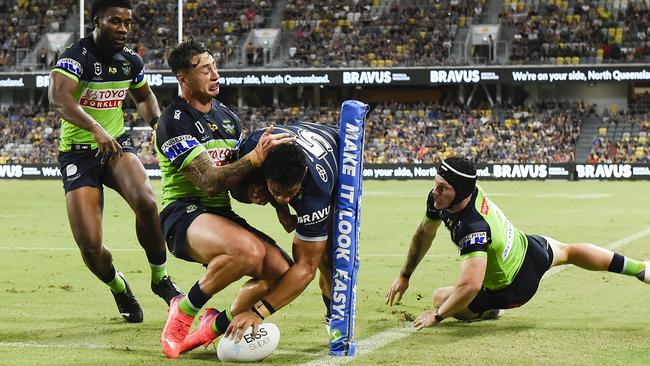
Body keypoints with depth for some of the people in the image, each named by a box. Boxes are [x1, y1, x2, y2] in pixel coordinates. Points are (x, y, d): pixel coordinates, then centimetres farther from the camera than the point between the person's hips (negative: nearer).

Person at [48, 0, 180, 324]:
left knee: (146, 203, -28)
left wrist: (159, 123, 6)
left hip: (117, 143, 3)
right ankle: (118, 288, 21)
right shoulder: (76, 56, -15)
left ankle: (160, 278, -7)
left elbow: (144, 96, 27)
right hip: (78, 152, -3)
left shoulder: (131, 62, 6)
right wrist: (96, 129, -48)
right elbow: (58, 97, -35)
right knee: (89, 243, -12)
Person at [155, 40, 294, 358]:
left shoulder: (227, 117, 15)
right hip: (184, 215, -8)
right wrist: (256, 157, -28)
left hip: (223, 216, 8)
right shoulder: (174, 122, -10)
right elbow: (210, 181, -20)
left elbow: (241, 174, 22)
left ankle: (218, 324, 7)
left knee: (283, 272, -13)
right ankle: (184, 311, -14)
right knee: (248, 251, -37)